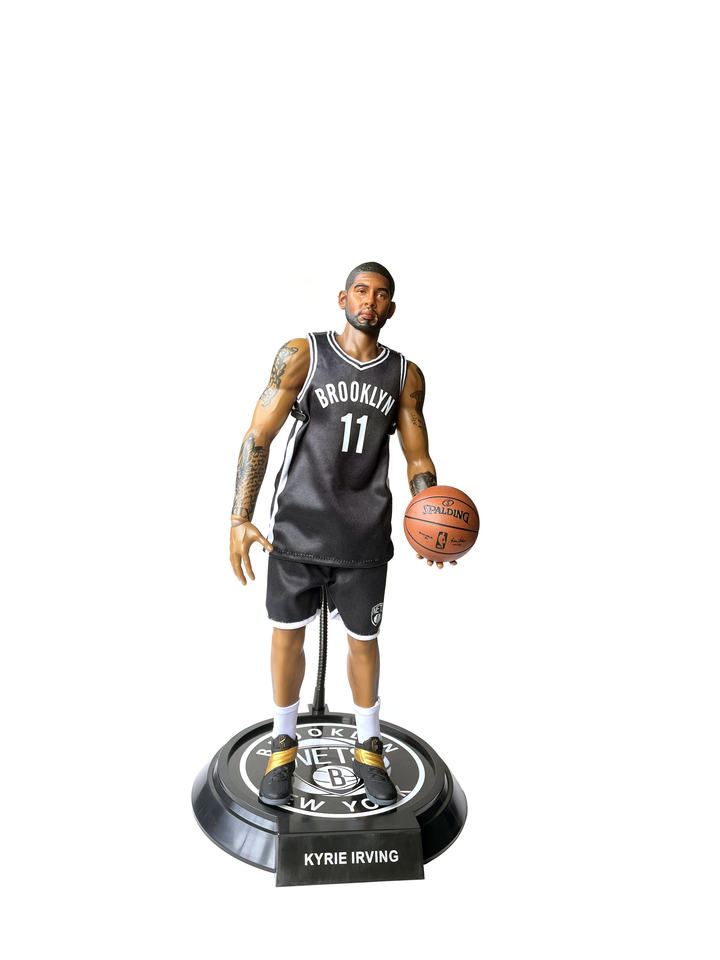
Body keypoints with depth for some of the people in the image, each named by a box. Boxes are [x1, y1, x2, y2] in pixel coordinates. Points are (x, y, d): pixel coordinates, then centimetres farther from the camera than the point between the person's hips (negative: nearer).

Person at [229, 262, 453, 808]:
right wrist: (240, 520, -14)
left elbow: (418, 459, 7)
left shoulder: (406, 376, 4)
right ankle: (284, 745, 33)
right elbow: (259, 437, -6)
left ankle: (369, 750, 34)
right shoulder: (301, 356, -5)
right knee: (288, 635, 10)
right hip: (297, 530, -1)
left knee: (364, 640, 12)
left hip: (365, 537, 2)